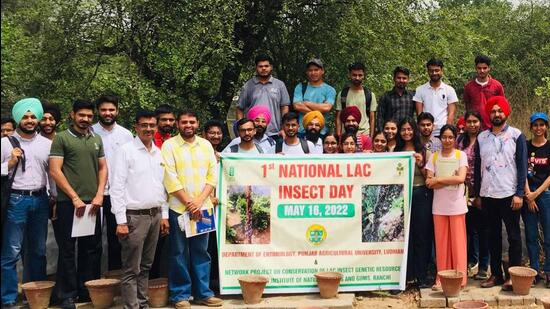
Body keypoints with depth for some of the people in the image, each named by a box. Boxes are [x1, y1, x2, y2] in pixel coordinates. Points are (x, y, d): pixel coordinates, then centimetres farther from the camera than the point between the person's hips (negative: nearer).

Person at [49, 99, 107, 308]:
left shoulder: (96, 140, 12)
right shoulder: (61, 138, -2)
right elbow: (55, 171, -8)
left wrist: (99, 195, -1)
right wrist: (75, 198, -11)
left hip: (92, 203, 5)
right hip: (68, 203, -4)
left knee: (92, 249, 9)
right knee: (67, 250, 2)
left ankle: (87, 291, 20)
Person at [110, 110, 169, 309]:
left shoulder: (159, 153, 12)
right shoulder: (126, 151, -7)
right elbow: (117, 187, -11)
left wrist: (164, 215, 12)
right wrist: (121, 221, -15)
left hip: (155, 215, 6)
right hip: (134, 216, -6)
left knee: (146, 266, 14)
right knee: (131, 269, -1)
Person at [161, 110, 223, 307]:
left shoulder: (206, 145, 10)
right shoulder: (169, 145, -2)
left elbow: (212, 176, 5)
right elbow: (170, 179, -9)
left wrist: (199, 201, -8)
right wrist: (189, 203, -12)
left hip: (203, 207, 3)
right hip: (179, 208, -3)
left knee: (201, 252, 9)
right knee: (179, 253, 3)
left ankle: (203, 293, 18)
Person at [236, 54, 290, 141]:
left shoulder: (280, 85, 9)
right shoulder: (248, 86, 8)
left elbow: (285, 107, 8)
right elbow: (240, 109, 9)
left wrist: (284, 129, 0)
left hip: (275, 134, 1)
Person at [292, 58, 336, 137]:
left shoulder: (329, 90, 7)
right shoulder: (300, 87, 11)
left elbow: (327, 107, -9)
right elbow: (297, 106, -3)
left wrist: (306, 103, -3)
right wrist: (318, 112, -7)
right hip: (302, 131, 1)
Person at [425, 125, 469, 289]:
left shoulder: (461, 155, 2)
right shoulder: (434, 156, 6)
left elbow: (461, 178, -13)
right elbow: (429, 182, -3)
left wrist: (438, 180, -10)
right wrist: (451, 180, -12)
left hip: (457, 205, -2)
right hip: (439, 205, 2)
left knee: (457, 240, 2)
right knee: (441, 241, 5)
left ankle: (460, 277, 10)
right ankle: (442, 277, 13)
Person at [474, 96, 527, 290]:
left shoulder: (516, 135, -1)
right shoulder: (481, 137, 9)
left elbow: (522, 165, -5)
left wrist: (519, 193, -12)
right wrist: (477, 194, 10)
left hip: (509, 194, -3)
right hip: (488, 194, 4)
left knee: (514, 236, 3)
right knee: (493, 235, 10)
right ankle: (496, 274, 17)